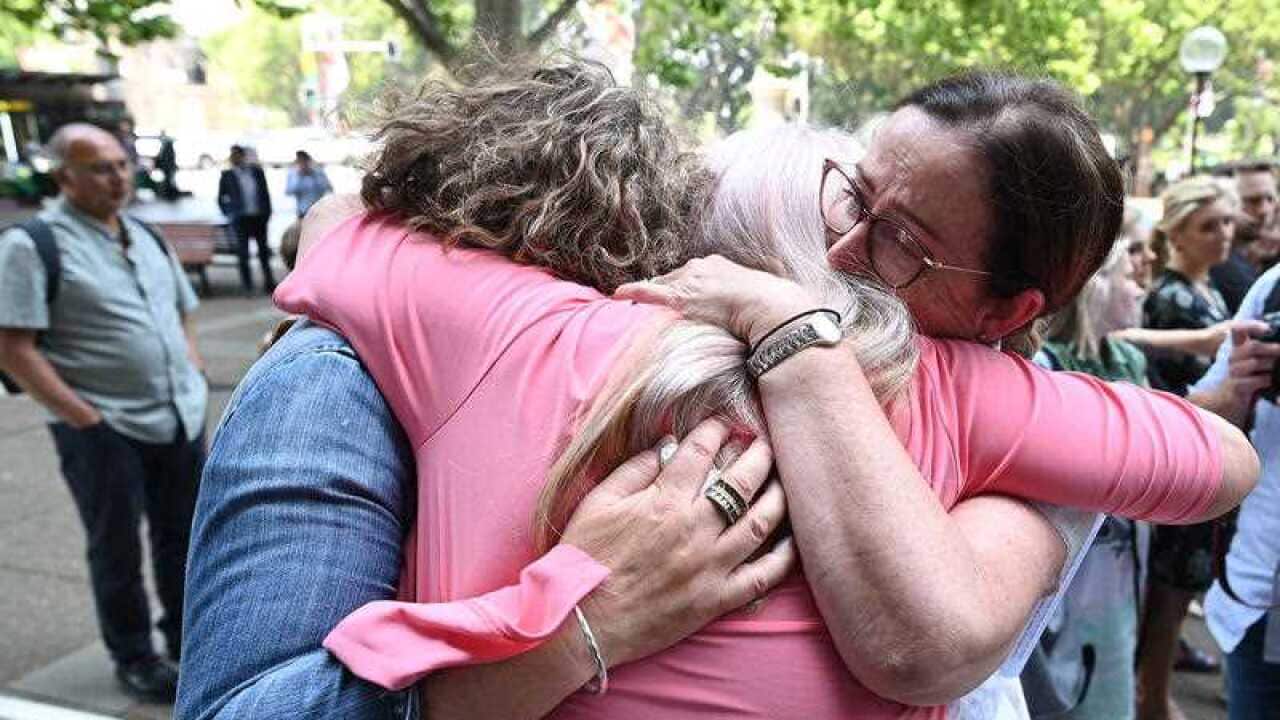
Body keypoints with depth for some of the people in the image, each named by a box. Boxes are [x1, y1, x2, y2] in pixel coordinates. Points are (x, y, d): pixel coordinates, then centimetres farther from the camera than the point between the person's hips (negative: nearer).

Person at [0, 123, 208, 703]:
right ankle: (133, 657, 28)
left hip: (181, 420, 6)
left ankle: (187, 637, 36)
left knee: (183, 537, 17)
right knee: (117, 550, 10)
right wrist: (82, 417, -17)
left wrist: (196, 384, 8)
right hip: (105, 431, -6)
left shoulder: (145, 236, 12)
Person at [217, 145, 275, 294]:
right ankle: (247, 286, 5)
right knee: (243, 254, -2)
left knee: (264, 251, 10)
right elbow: (221, 199, 9)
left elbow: (265, 192, 10)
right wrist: (230, 214, 1)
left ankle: (269, 282, 21)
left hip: (259, 216, 2)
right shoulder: (227, 176, 2)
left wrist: (267, 212, 3)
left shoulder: (256, 170, 7)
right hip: (241, 219, -2)